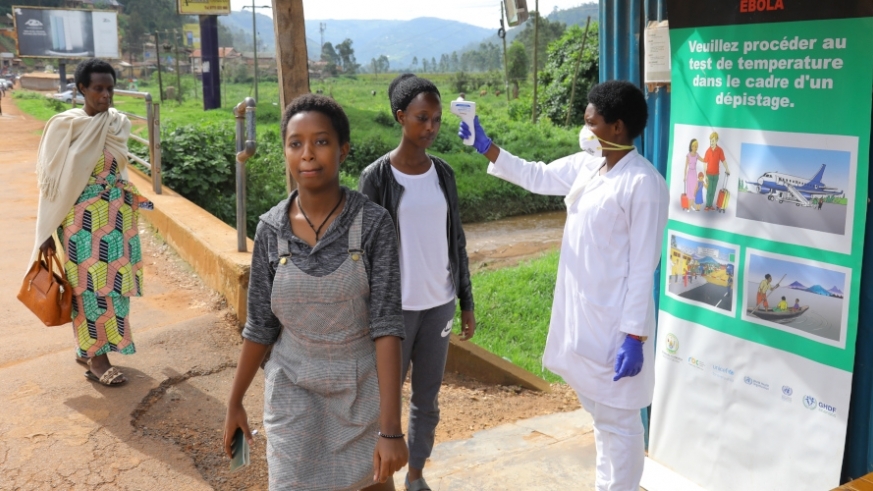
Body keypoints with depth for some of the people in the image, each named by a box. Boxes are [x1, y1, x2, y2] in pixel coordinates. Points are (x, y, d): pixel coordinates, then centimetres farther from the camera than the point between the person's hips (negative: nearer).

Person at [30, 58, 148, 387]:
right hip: (82, 219, -5)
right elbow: (53, 180, -6)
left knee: (114, 282, 9)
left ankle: (88, 347, 26)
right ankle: (96, 358, 11)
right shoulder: (64, 125, -8)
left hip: (118, 216, 5)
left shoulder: (119, 124, 4)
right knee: (90, 285, 1)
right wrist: (48, 230, -7)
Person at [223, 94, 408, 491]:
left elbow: (386, 323, -19)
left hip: (364, 388, -1)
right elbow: (260, 324, 1)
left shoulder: (373, 223, -16)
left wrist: (391, 428, -24)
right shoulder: (271, 229, -8)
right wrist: (235, 402, 8)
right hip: (294, 391, 1)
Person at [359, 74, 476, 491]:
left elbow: (456, 241, 9)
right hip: (396, 307, -4)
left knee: (427, 400, 14)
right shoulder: (377, 176, -10)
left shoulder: (442, 173, 4)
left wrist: (466, 302, 9)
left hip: (439, 304, 5)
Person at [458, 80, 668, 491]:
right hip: (582, 313, 9)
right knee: (600, 412, 22)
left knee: (619, 420, 6)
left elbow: (643, 268, -20)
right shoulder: (586, 166, 5)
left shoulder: (643, 183, -19)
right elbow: (537, 176, 20)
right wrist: (486, 147, 14)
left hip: (614, 321, -9)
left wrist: (635, 337, -20)